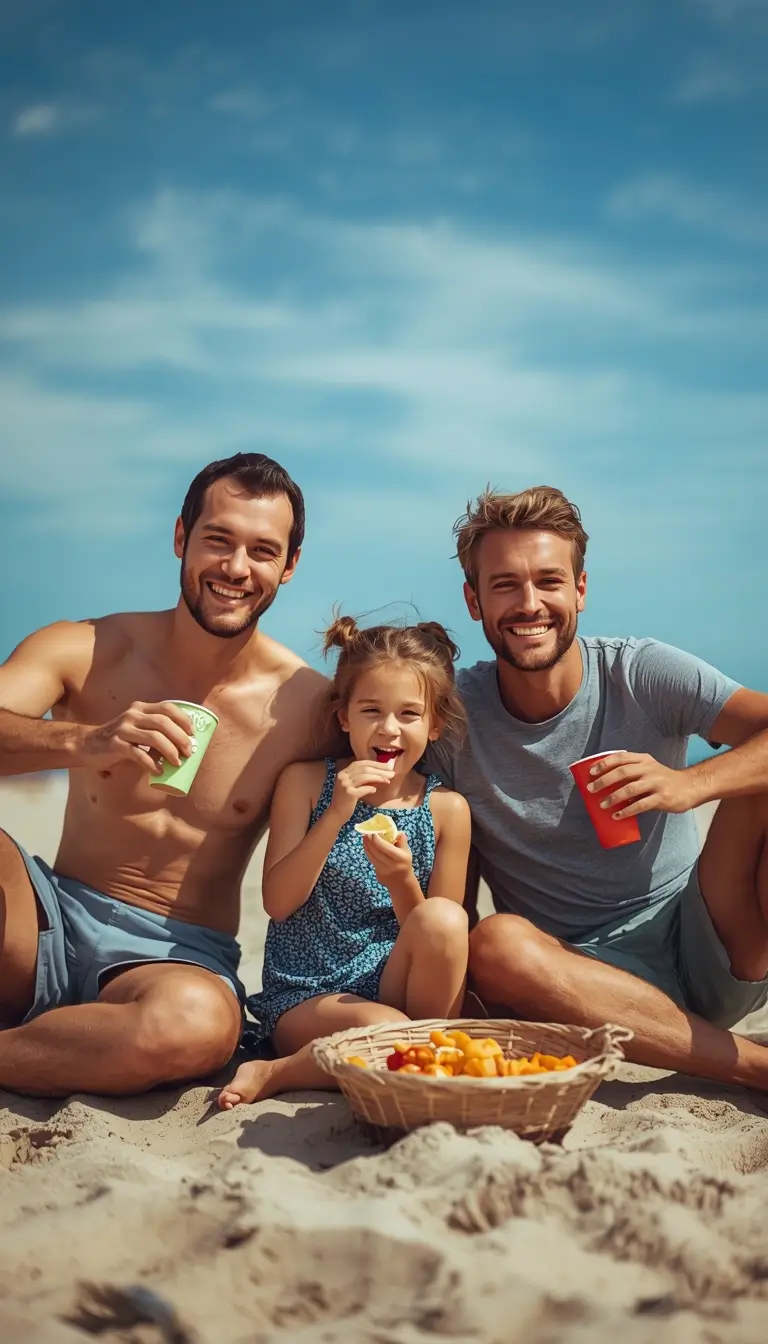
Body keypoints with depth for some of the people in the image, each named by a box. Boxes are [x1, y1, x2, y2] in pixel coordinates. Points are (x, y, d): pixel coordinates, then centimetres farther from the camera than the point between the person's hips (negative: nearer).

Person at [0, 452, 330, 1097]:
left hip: (181, 953, 0)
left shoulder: (309, 704, -4)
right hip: (54, 917, 0)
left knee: (197, 1022, -36)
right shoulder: (87, 650, -2)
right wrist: (82, 742, -38)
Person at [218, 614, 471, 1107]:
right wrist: (336, 815, -19)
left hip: (395, 988, 2)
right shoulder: (306, 781, 1)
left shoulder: (445, 808, 2)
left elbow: (442, 938, 2)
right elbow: (278, 902, -7)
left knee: (444, 918, -29)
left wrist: (402, 883, -19)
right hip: (305, 997, -2)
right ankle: (276, 1073, -8)